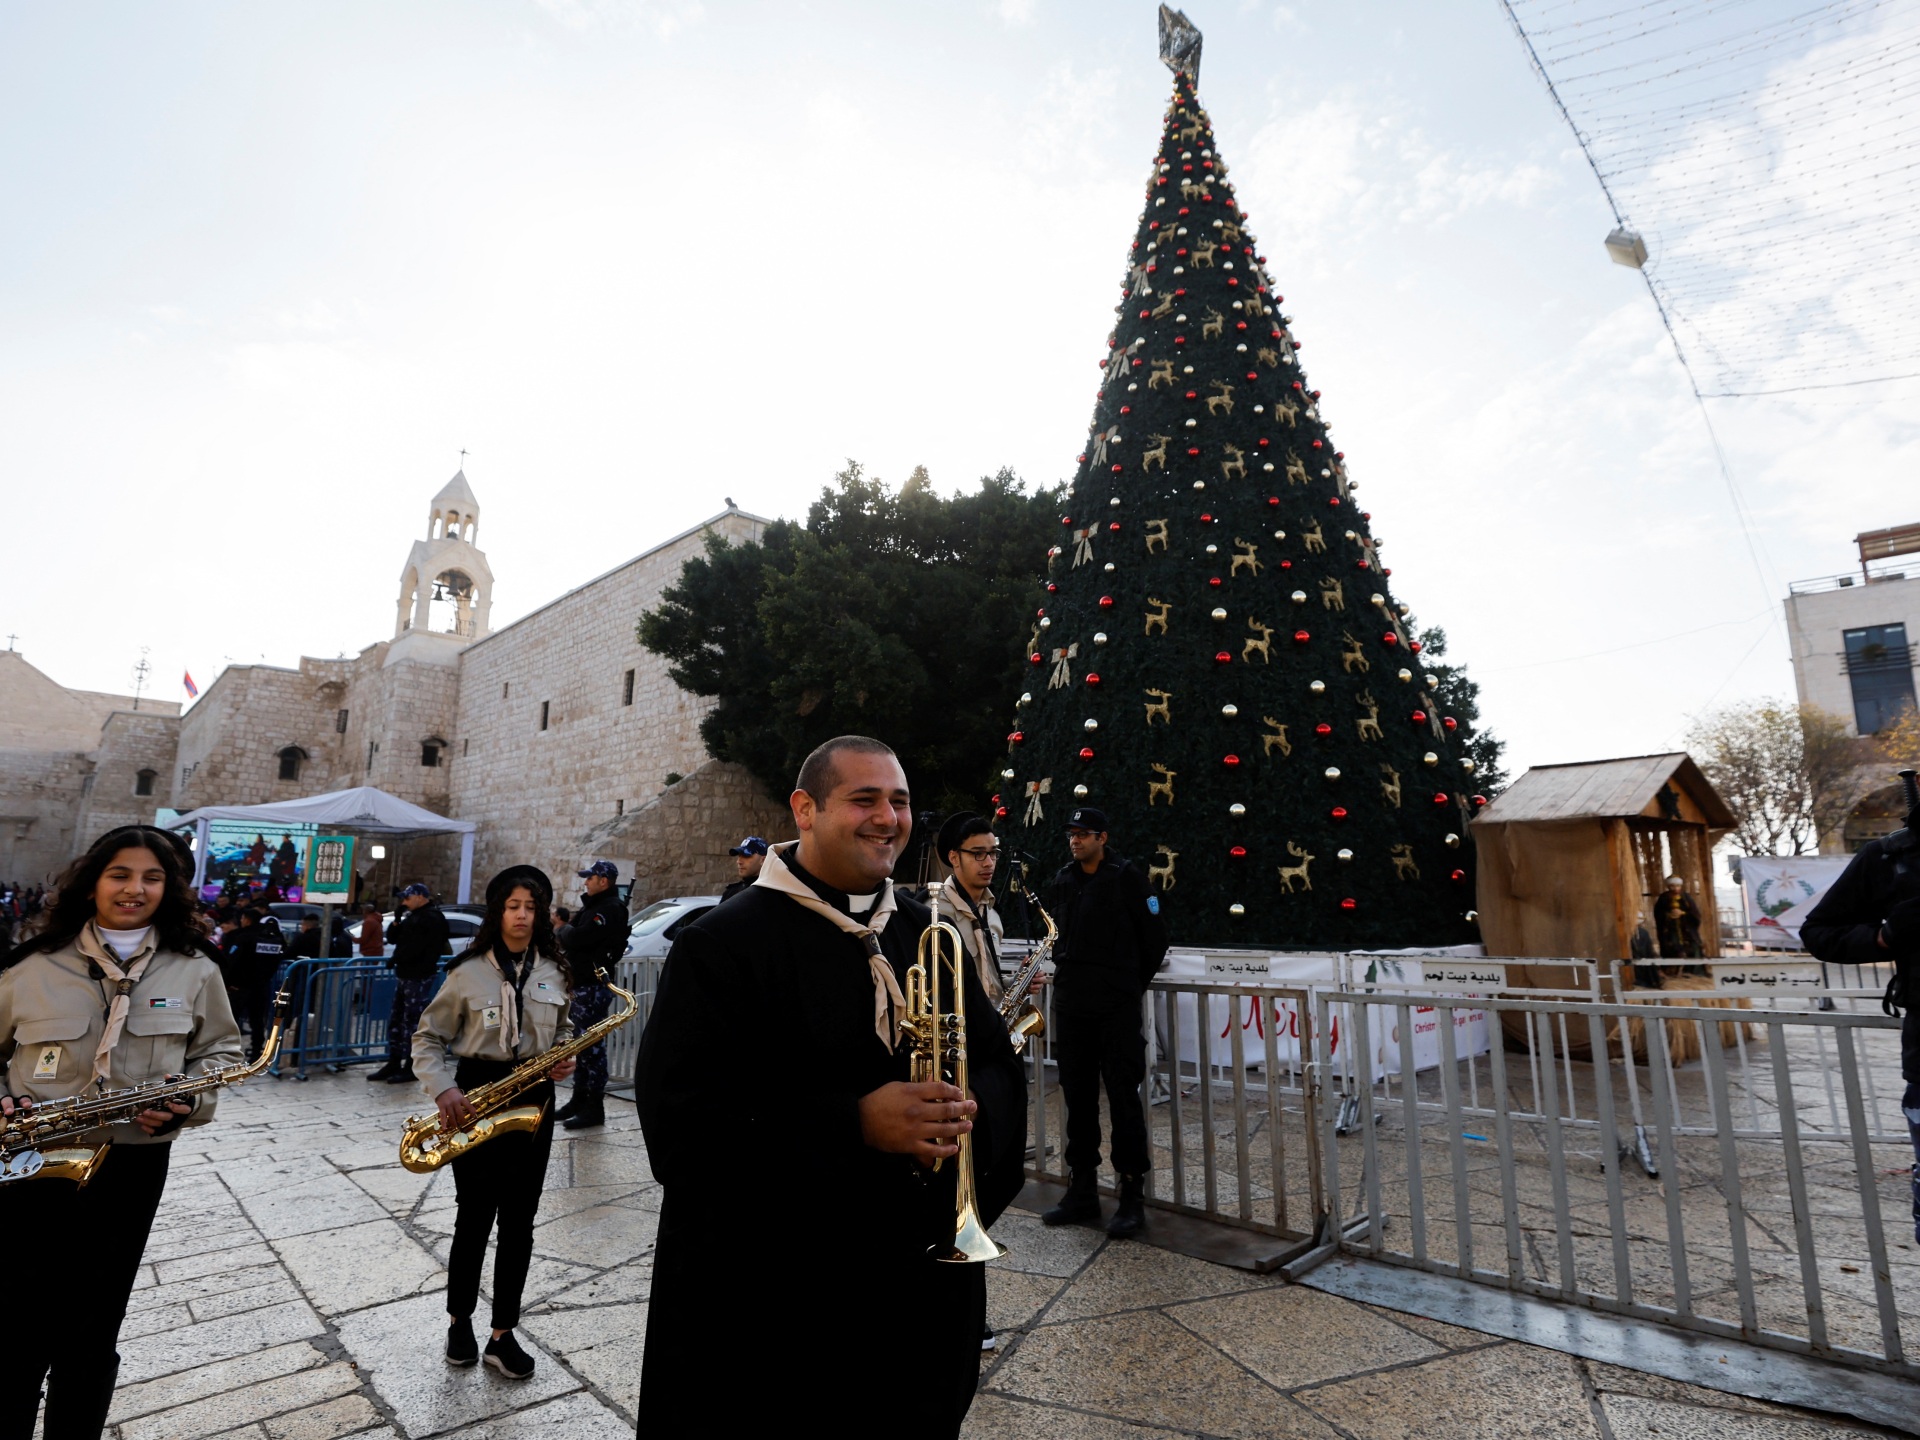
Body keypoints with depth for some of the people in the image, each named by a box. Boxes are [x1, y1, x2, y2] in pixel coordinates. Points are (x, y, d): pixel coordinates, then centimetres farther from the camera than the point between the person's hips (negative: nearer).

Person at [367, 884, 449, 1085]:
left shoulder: (433, 918, -13)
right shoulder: (413, 916, 18)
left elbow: (415, 947, -19)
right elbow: (392, 937, 19)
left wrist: (397, 958, -8)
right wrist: (397, 919, 3)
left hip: (418, 977, -10)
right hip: (404, 975, 10)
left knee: (412, 1022, -6)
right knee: (395, 1020, 14)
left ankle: (411, 1067, 0)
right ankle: (394, 1063, 22)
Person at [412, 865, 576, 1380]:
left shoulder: (554, 972, 3)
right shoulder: (468, 972, -7)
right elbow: (428, 1038, -1)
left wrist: (565, 1060, -5)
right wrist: (443, 1089, -16)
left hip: (533, 1102, 3)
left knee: (519, 1221, 7)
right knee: (474, 1216, 6)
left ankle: (503, 1335, 21)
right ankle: (460, 1321, 30)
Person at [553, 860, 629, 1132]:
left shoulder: (610, 908, -15)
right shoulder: (594, 905, 17)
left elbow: (578, 938, -23)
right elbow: (575, 936, 17)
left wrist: (563, 933, -4)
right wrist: (567, 935, -4)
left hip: (593, 986, -10)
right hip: (582, 983, 10)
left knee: (592, 1045, -5)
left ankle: (594, 1107, 0)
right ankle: (580, 1099, 26)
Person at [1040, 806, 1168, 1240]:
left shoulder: (1128, 877, -5)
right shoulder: (1060, 883, 9)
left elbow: (1155, 941, 0)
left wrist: (1131, 986, 7)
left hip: (1117, 1009, -5)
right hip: (1070, 1006, 5)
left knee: (1123, 1099, -1)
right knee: (1078, 1099, 11)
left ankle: (1132, 1197, 10)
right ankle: (1082, 1192, 23)